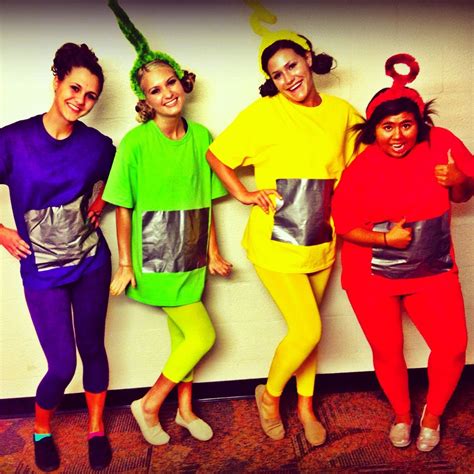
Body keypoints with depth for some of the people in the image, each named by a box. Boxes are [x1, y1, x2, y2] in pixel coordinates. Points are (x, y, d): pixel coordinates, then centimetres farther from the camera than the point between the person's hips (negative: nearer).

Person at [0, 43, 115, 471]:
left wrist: (99, 204, 4)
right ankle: (41, 428, 34)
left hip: (91, 263, 3)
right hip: (43, 272, -2)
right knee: (62, 365, 0)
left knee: (93, 350, 13)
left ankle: (97, 429, 38)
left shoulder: (97, 144, -5)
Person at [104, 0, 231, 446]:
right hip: (154, 259, -5)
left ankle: (184, 409, 37)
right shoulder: (136, 142, -13)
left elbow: (205, 201, 7)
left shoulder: (201, 137, 2)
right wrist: (125, 264, -8)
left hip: (190, 256, 5)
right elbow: (123, 208, -9)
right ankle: (149, 406, 19)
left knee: (182, 335, 15)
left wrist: (212, 252, 8)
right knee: (203, 334, -3)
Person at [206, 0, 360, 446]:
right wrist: (243, 193, -9)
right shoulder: (262, 113, -10)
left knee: (307, 326, 16)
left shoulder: (341, 111, 1)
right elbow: (215, 154, -2)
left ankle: (306, 406, 38)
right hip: (275, 242, -4)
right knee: (307, 329, -5)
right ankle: (269, 395, 24)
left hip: (321, 242, 4)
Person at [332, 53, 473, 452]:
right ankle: (402, 416, 40)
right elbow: (344, 224, -7)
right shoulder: (360, 169, -15)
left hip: (433, 270, 2)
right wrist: (386, 238, -23)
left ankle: (432, 415, 30)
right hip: (373, 275, -1)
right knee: (388, 353, 10)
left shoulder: (441, 143, -9)